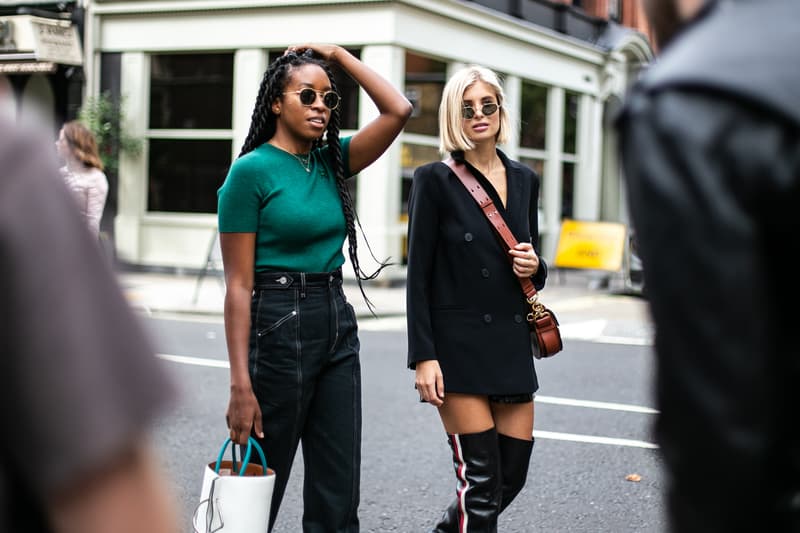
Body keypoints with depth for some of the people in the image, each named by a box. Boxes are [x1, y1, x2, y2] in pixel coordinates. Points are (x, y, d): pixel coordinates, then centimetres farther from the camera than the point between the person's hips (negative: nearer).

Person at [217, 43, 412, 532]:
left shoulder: (332, 161, 9)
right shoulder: (252, 170, -9)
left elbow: (398, 111, -2)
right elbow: (238, 285, -12)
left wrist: (338, 53, 4)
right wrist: (241, 386, -16)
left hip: (338, 326, 6)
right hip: (278, 326, -6)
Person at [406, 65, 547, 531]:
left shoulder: (525, 180, 11)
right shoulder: (435, 179, -5)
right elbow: (419, 275, -7)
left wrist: (535, 267, -4)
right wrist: (423, 357, -14)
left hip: (513, 344, 6)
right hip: (458, 345, -6)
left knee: (513, 475, 9)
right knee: (482, 482, -5)